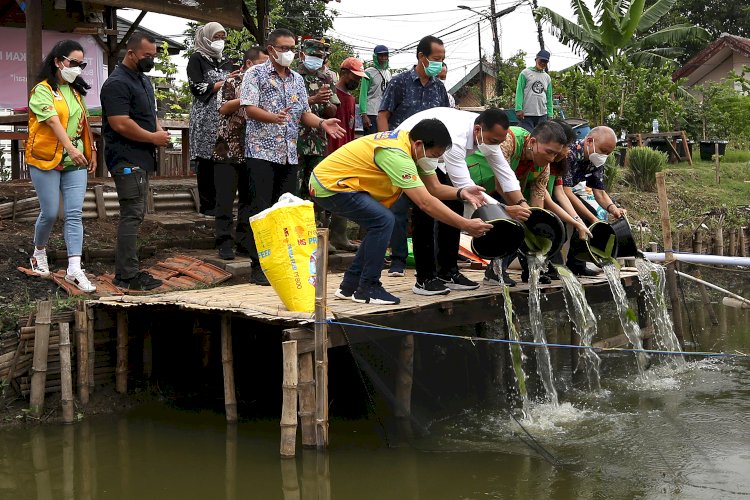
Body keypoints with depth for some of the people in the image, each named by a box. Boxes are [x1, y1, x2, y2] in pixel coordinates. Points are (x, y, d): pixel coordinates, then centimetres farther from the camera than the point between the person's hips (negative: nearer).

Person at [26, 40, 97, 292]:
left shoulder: (75, 91, 13)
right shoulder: (43, 90, -8)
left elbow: (84, 122, 19)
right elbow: (53, 121, -21)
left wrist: (91, 150, 15)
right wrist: (70, 148, -33)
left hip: (75, 162, 5)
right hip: (46, 160, -5)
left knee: (74, 214, -4)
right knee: (50, 213, 1)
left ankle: (74, 269, -8)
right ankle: (39, 252, 29)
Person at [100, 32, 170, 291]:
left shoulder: (144, 80, 18)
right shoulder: (117, 83, -14)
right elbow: (120, 124, -22)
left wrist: (159, 129, 8)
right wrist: (153, 137, -13)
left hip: (141, 159, 10)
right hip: (127, 160, -10)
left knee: (134, 215, 12)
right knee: (132, 215, -10)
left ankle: (129, 270, 19)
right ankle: (127, 276, -7)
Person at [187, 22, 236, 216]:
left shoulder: (226, 61, 19)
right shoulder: (196, 59, 2)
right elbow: (198, 88, -9)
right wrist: (225, 82, -8)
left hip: (225, 117, 5)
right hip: (205, 118, -5)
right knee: (206, 160, -5)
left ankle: (219, 202, 5)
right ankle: (207, 205, 0)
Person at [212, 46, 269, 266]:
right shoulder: (232, 83, -1)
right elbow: (224, 108, -14)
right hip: (228, 150, -5)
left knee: (249, 199, 6)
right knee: (225, 199, -2)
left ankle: (244, 242, 14)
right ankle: (225, 243, 4)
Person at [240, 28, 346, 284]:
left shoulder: (297, 79, 17)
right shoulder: (255, 73, -1)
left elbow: (304, 113, 17)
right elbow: (249, 108, -11)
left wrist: (322, 123, -3)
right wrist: (273, 117, -30)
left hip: (289, 154, 6)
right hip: (262, 151, -6)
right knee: (261, 209, -6)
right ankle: (258, 265, -3)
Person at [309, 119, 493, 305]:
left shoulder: (413, 147, 1)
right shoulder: (396, 155, -29)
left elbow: (434, 188, 4)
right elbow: (425, 203, -33)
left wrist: (461, 193, -15)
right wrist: (466, 225, -30)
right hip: (328, 185, -10)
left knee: (379, 226, 9)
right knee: (383, 220, -20)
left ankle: (349, 286, 16)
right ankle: (367, 289, -10)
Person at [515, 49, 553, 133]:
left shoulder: (547, 78, 17)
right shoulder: (525, 73, 1)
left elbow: (549, 97, 17)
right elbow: (519, 92, -4)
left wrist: (549, 115, 9)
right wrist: (519, 109, -15)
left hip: (542, 114, 5)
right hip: (526, 114, -5)